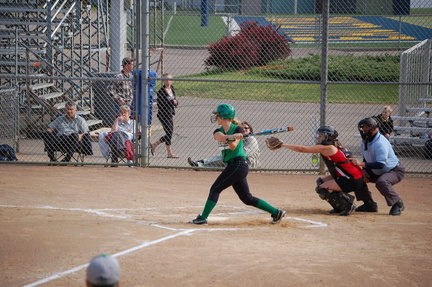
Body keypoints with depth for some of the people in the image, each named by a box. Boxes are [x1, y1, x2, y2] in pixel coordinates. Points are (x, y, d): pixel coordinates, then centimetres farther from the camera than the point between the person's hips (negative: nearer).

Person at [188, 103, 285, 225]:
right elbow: (219, 136, -13)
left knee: (215, 188, -11)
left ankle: (203, 218, -11)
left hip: (239, 164, -8)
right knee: (247, 198, 9)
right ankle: (276, 212, 14)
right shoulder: (218, 131, 11)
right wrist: (232, 136, -31)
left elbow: (233, 146, -17)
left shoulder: (237, 129, -6)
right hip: (232, 165, 8)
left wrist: (229, 139, -38)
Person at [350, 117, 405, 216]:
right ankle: (369, 204, 11)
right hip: (377, 173, 10)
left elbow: (380, 165, -38)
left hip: (395, 171, -10)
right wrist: (364, 170, -6)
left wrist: (361, 163, -44)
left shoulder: (380, 143, -30)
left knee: (381, 182, -38)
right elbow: (366, 158, 13)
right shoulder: (365, 141, -1)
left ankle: (398, 204, -16)